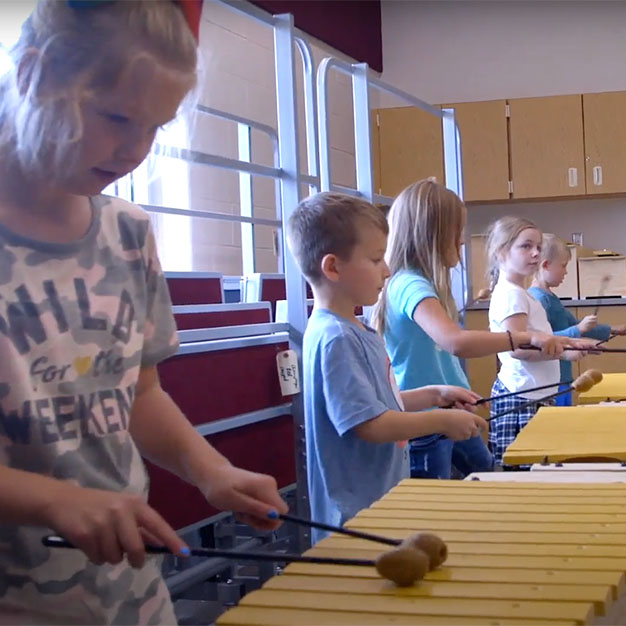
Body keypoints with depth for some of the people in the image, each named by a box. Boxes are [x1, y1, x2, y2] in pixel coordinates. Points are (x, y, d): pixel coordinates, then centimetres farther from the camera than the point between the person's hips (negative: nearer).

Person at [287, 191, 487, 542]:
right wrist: (444, 421, -16)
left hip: (382, 498, 10)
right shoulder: (335, 341, -22)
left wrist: (433, 395, 8)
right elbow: (371, 424, -25)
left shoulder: (355, 331, 9)